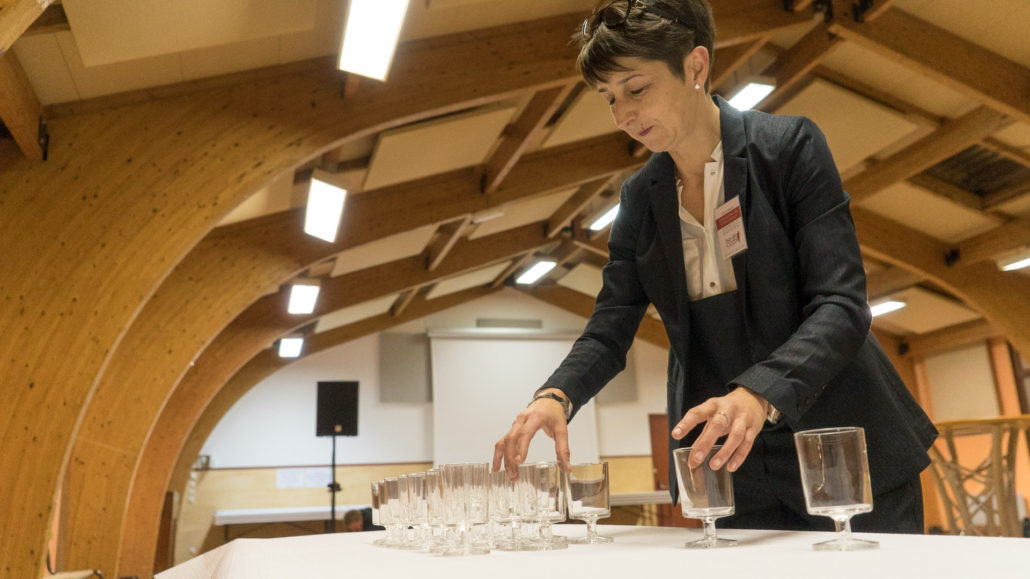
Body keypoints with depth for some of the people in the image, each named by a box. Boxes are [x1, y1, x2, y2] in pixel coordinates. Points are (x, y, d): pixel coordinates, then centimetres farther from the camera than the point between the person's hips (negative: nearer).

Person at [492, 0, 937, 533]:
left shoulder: (791, 146, -9)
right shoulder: (639, 199, 3)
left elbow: (841, 306, -17)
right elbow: (608, 331, 1)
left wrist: (757, 395, -34)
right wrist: (556, 396, -20)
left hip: (844, 452, -3)